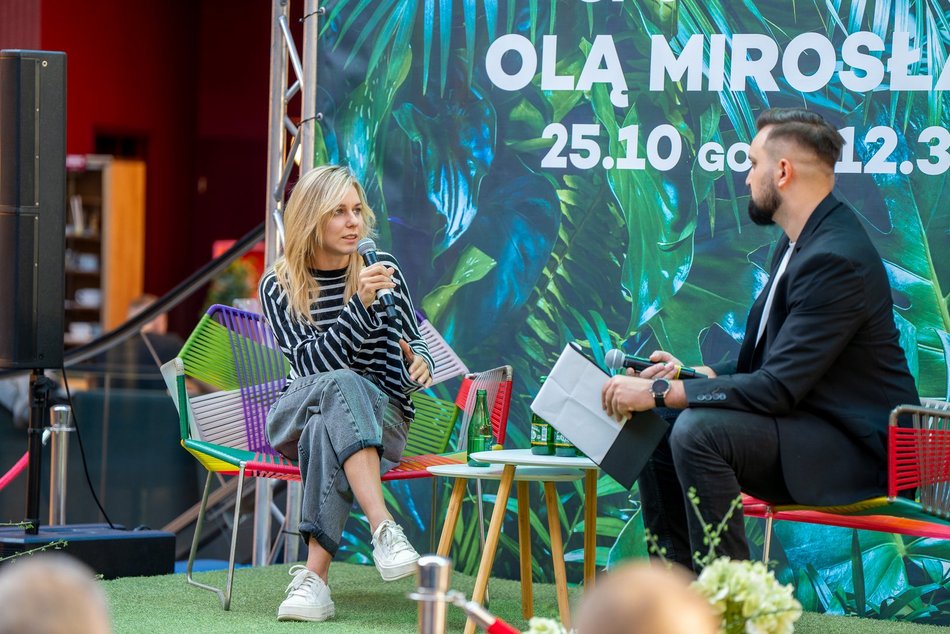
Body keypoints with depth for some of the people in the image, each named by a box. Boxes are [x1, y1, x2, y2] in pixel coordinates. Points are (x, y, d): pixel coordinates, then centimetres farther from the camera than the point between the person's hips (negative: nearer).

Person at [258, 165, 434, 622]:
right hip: (294, 420, -1)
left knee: (327, 430, -36)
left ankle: (313, 576, -46)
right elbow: (311, 363, -14)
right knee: (340, 383, -36)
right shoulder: (278, 287, -1)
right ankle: (384, 530, -51)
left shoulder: (382, 270, 4)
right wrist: (360, 305, -24)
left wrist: (420, 363, -17)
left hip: (381, 419, 1)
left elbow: (412, 345, 8)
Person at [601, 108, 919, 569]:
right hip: (806, 423, 11)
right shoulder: (800, 243, 11)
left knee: (698, 430, -29)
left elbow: (778, 388, -26)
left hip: (856, 446, -11)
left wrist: (660, 392, -22)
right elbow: (762, 363, 20)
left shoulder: (837, 259, -22)